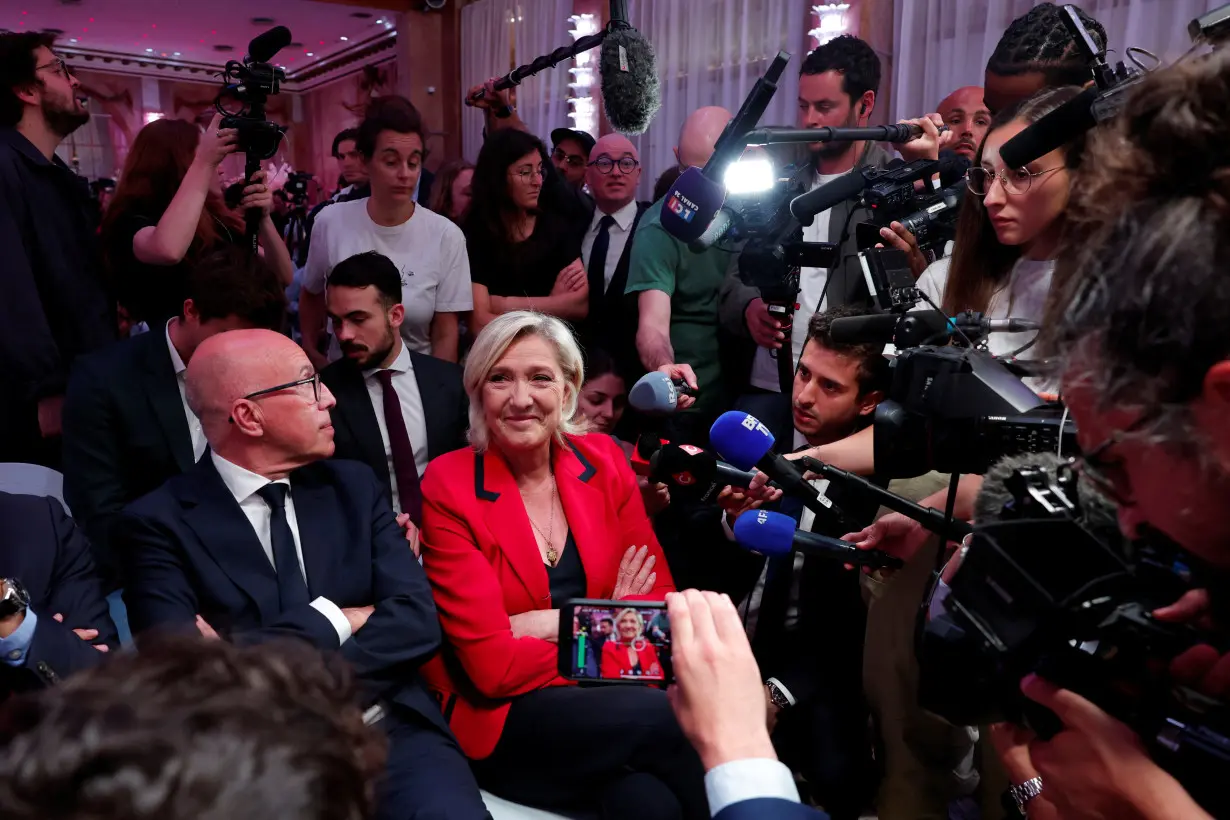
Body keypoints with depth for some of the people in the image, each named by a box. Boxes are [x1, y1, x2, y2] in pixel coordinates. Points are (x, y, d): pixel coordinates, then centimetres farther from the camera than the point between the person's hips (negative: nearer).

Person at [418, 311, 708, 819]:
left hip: (603, 697, 3)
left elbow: (661, 601, -1)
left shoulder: (603, 461, 2)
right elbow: (493, 666, -14)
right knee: (678, 722, -27)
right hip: (506, 719, -3)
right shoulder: (448, 488, -10)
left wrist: (546, 623, -14)